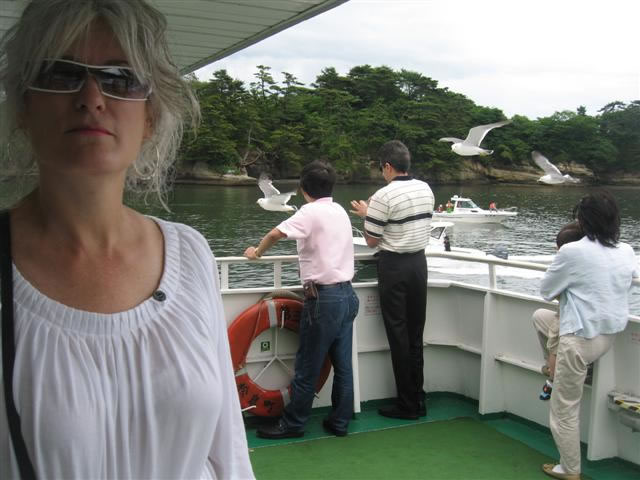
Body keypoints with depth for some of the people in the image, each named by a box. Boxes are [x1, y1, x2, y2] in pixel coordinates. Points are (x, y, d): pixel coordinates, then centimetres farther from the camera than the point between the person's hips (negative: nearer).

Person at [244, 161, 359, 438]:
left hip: (323, 297, -8)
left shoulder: (311, 212, -10)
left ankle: (292, 423, 13)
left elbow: (277, 233, -23)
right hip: (347, 294, 8)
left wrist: (257, 252, -7)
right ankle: (339, 422, 19)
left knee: (307, 366, 2)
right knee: (343, 364, 11)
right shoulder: (340, 211, 13)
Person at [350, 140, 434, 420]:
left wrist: (366, 214, 8)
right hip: (419, 262, 6)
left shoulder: (383, 196, -16)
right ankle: (418, 401, 19)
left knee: (398, 336, 2)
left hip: (394, 266, -6)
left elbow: (371, 241, -10)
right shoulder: (426, 189, 5)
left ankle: (407, 406, 8)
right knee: (416, 334, 13)